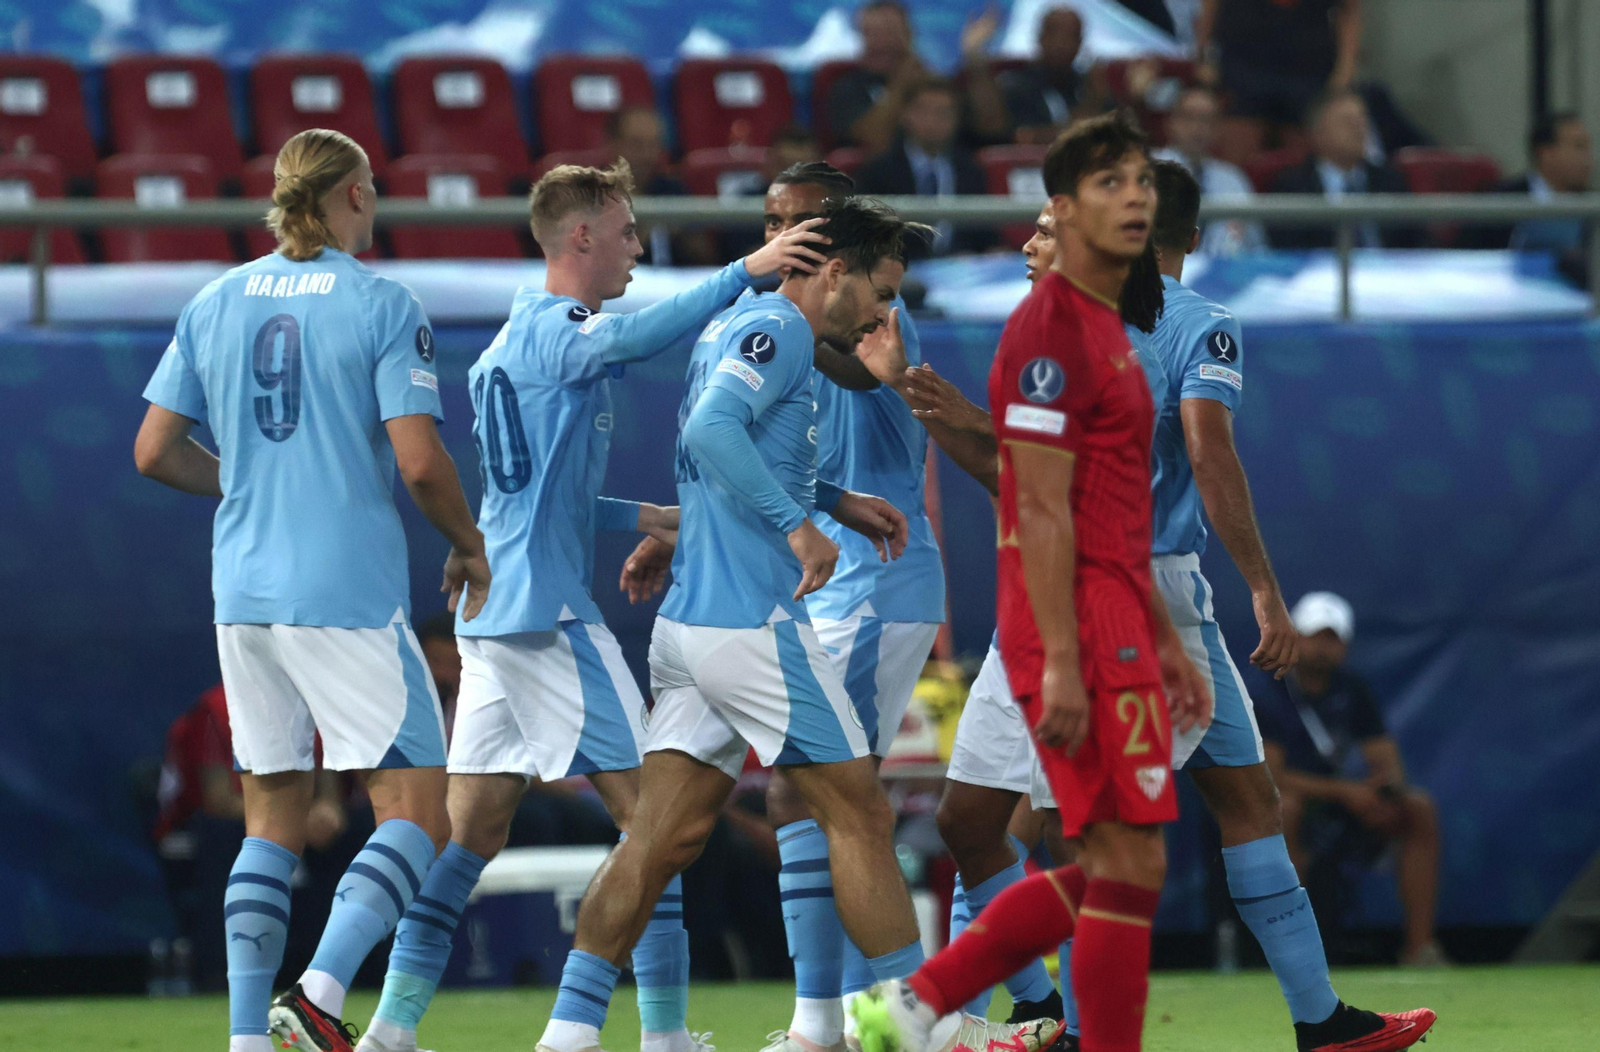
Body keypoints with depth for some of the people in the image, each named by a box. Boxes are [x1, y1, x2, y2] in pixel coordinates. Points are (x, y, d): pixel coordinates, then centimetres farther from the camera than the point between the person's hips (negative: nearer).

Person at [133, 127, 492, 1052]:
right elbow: (419, 459, -12)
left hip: (245, 591, 6)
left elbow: (156, 452, 9)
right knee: (419, 811, -2)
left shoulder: (216, 304, 9)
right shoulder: (382, 306, -6)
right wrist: (471, 548, 5)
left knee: (274, 816, 13)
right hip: (349, 591, -6)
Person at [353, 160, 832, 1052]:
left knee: (473, 828, 8)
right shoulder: (554, 331, -9)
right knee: (649, 809, -5)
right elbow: (629, 339, -33)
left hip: (493, 608, 10)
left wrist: (638, 518, 23)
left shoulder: (521, 336, 21)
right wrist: (745, 273, -36)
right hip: (547, 610, -10)